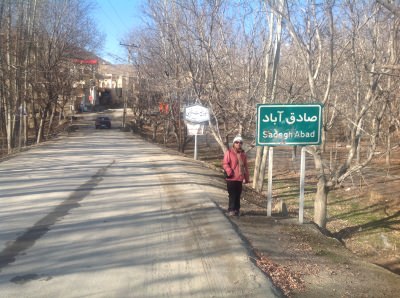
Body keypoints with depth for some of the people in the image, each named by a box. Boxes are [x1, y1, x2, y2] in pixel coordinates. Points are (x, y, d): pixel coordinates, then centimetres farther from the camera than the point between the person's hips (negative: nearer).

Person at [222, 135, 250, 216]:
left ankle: (237, 209, 18)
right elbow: (225, 164, -8)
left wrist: (246, 178, 15)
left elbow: (245, 167, 17)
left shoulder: (243, 154, 13)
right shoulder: (229, 152, -3)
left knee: (238, 195, 9)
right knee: (232, 194, -4)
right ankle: (231, 210, 4)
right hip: (231, 178, -5)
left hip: (240, 179, 5)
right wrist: (230, 172, -18)